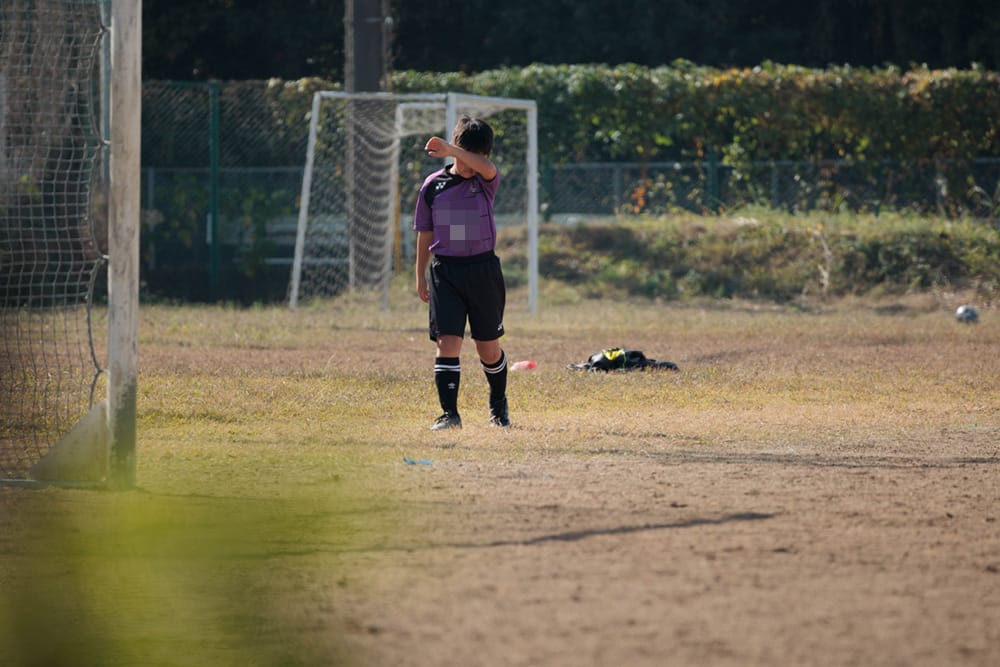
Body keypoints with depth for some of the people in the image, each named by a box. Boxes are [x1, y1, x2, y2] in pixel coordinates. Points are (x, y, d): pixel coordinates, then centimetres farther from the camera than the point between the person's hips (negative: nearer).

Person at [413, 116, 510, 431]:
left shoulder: (486, 182, -2)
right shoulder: (433, 185, 3)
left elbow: (487, 168, -29)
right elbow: (425, 232, 10)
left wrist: (451, 149, -39)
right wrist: (420, 276, 10)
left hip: (483, 269, 0)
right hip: (445, 271, 0)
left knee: (488, 346, 10)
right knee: (447, 340, -12)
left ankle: (499, 404, 33)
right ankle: (449, 413, -12)